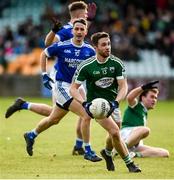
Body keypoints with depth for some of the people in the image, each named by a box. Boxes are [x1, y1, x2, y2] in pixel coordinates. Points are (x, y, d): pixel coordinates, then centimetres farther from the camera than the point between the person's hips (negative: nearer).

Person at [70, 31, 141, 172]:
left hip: (112, 102, 4)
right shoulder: (86, 66, -15)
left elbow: (123, 86, -13)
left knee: (114, 134, 4)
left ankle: (108, 153, 37)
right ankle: (129, 163, -5)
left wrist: (115, 102, -31)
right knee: (115, 132, -20)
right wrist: (84, 103, -28)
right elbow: (73, 88, -11)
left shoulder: (117, 63, -10)